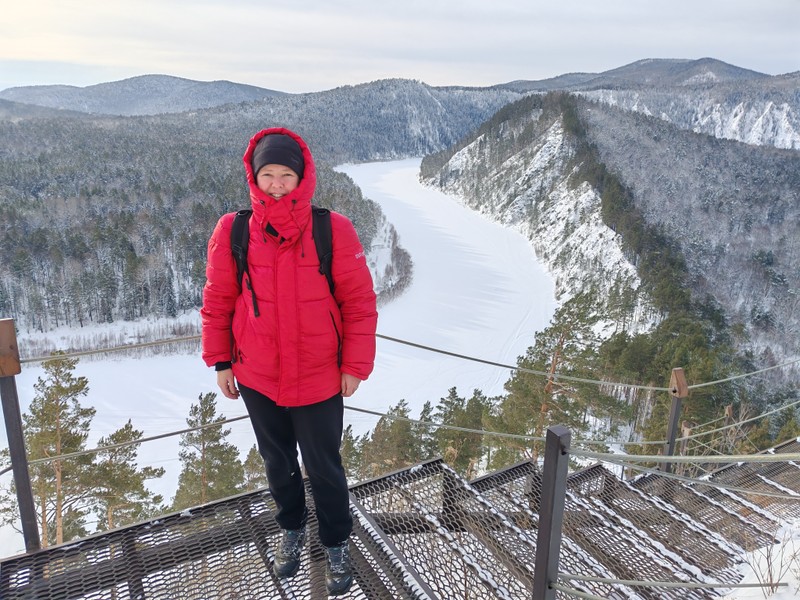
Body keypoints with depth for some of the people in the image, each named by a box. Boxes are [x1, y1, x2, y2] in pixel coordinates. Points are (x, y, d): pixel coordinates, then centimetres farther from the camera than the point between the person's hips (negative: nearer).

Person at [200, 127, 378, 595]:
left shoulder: (334, 230, -14)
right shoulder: (232, 231, -8)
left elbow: (360, 302, -8)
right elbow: (217, 301, 2)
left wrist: (355, 365, -7)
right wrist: (220, 361, 5)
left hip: (319, 379, -2)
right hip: (256, 378, 3)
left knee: (324, 468, 13)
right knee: (278, 462, 23)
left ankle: (337, 543, 39)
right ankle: (292, 529, 49)